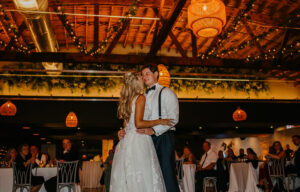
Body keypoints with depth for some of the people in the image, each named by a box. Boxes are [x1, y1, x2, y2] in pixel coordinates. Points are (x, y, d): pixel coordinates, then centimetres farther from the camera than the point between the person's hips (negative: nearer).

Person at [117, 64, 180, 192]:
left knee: (167, 175, -9)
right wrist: (124, 132, 2)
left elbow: (173, 118, -10)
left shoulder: (166, 92, 3)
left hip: (163, 137, -5)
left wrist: (153, 130, -21)